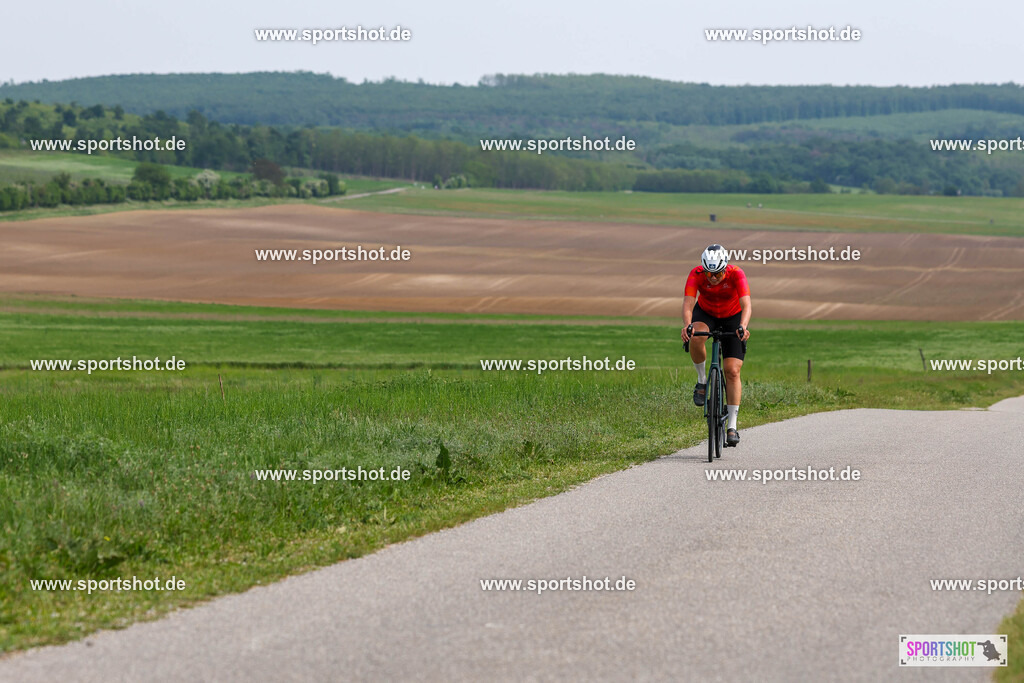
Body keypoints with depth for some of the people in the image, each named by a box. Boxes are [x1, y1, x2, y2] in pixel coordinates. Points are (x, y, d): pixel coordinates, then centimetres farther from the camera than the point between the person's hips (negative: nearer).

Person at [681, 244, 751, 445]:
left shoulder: (736, 274, -30)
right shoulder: (696, 274, -27)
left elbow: (746, 304, -39)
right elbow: (688, 303, -36)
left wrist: (743, 326, -58)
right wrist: (687, 325, -55)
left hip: (733, 317, -1)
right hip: (705, 313, 1)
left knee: (732, 371, -11)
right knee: (696, 337, -36)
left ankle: (732, 426, -6)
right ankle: (702, 381, -11)